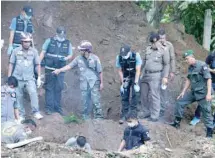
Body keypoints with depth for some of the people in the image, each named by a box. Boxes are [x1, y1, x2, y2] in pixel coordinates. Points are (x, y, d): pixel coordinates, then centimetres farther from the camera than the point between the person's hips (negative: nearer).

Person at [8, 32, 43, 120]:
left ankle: (36, 112, -15)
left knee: (33, 92, -21)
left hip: (30, 78, -1)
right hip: (17, 78, 1)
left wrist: (39, 77, 2)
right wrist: (9, 78, 4)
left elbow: (37, 65, 5)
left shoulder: (34, 51, 0)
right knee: (18, 97, 5)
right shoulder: (16, 51, 0)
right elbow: (11, 64, 6)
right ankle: (21, 114, 18)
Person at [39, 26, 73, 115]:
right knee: (49, 88, 1)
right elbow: (43, 52, 2)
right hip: (50, 69, -2)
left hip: (60, 70, 2)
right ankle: (49, 107, 5)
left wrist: (64, 58, -13)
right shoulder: (49, 41, 0)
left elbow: (70, 55, 8)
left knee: (58, 89, 6)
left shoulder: (68, 43, 6)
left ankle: (57, 107, 15)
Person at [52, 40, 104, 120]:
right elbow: (69, 66, 6)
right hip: (84, 84, 4)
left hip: (94, 83, -4)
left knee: (96, 101, -8)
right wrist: (59, 70, -2)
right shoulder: (79, 58, 3)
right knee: (85, 102, 9)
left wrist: (101, 83, -2)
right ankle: (85, 118, 19)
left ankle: (98, 117, 0)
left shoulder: (95, 58, -7)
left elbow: (100, 71, -3)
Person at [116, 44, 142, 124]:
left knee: (135, 93, -13)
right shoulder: (119, 58, -16)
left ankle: (133, 113, -7)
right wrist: (122, 83, -12)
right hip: (125, 78, 2)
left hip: (135, 77, -2)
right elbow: (120, 71, -8)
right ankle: (123, 115, 5)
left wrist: (136, 83, -24)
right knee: (124, 96, -1)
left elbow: (138, 70, -20)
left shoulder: (136, 56, -23)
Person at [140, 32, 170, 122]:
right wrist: (142, 73, 18)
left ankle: (155, 116, -2)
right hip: (145, 75, 6)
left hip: (155, 76, -6)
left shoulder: (163, 51, -7)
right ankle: (147, 112, 26)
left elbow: (166, 65, -4)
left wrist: (165, 77, -11)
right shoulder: (148, 49, 8)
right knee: (144, 95, 11)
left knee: (154, 96, -7)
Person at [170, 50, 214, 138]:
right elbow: (188, 80, 16)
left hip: (202, 93, -8)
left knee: (206, 112, -4)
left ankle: (209, 132, 4)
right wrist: (183, 92, 14)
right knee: (180, 102, 9)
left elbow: (209, 79, -19)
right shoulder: (190, 67, 8)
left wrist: (209, 93, -24)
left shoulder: (202, 65, -15)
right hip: (193, 92, 8)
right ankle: (177, 122, 21)